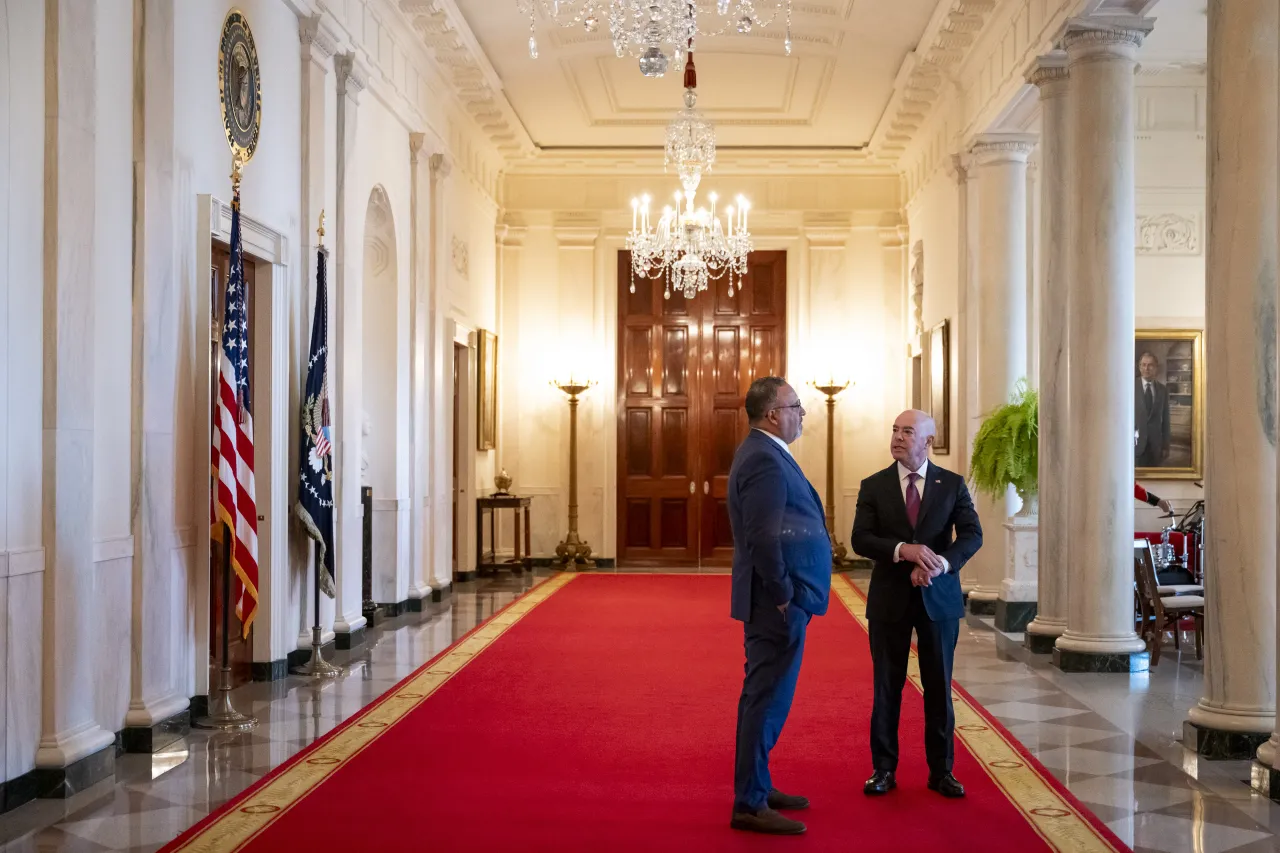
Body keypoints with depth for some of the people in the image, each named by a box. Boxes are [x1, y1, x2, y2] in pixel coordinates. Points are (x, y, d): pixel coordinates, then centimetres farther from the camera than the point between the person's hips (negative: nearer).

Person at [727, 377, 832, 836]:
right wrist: (784, 597, -19)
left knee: (764, 695, 18)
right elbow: (763, 538, -26)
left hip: (779, 599, 11)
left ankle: (756, 785, 29)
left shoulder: (763, 453, 15)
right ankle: (749, 804, 2)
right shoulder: (765, 459, -19)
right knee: (768, 699, -5)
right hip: (778, 603, -11)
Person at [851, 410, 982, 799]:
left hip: (938, 597, 0)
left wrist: (942, 563, -22)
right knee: (887, 686, 6)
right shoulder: (874, 486, 2)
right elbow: (860, 539, -7)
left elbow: (972, 535, -5)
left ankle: (941, 770, 17)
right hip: (889, 597, 0)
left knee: (939, 686, 6)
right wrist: (903, 551, -23)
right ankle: (883, 769, 15)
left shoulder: (952, 484, 3)